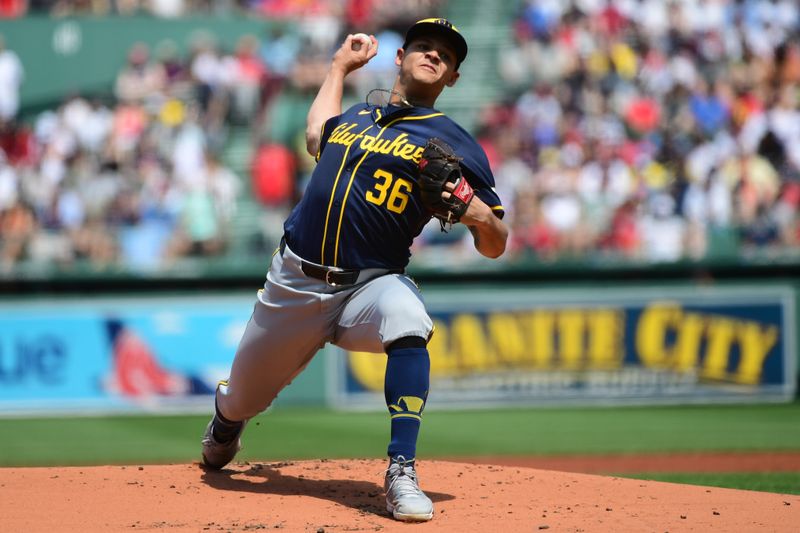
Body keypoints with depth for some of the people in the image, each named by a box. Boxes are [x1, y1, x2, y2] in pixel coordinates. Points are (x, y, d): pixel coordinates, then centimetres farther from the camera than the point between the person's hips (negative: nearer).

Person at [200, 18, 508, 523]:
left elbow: (495, 246, -2)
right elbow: (317, 137, 40)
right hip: (294, 281, 4)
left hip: (370, 284, -4)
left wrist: (480, 216, -23)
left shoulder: (455, 143, 2)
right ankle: (225, 420, 50)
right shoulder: (357, 116, 14)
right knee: (240, 404, 10)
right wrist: (340, 67, 42)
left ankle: (402, 474, -37)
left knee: (407, 321, -39)